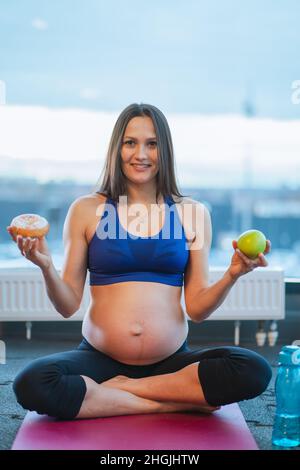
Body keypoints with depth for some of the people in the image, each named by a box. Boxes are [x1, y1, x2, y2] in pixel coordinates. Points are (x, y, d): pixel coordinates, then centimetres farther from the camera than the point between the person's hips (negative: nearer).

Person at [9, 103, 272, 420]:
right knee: (31, 385, -30)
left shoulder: (192, 213, 4)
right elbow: (68, 306, 2)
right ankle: (175, 403, -17)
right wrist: (46, 268, -16)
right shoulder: (86, 210, 3)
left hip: (172, 361, 1)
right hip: (99, 358, 0)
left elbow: (197, 309, 4)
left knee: (255, 371, -25)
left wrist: (231, 276, -13)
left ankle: (118, 388, -12)